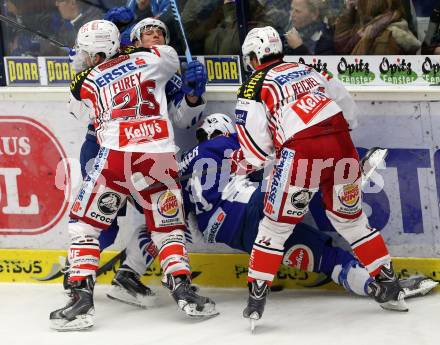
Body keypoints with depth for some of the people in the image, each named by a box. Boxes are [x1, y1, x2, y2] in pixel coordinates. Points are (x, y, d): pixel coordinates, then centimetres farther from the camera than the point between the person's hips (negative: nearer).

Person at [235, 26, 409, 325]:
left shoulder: (254, 86, 8)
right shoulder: (306, 70, 24)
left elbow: (254, 145, 1)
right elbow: (347, 105, 26)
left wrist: (265, 159, 20)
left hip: (301, 152, -5)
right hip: (341, 144, 5)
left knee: (277, 224, 8)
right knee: (351, 218, 21)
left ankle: (257, 296, 5)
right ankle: (390, 286, 22)